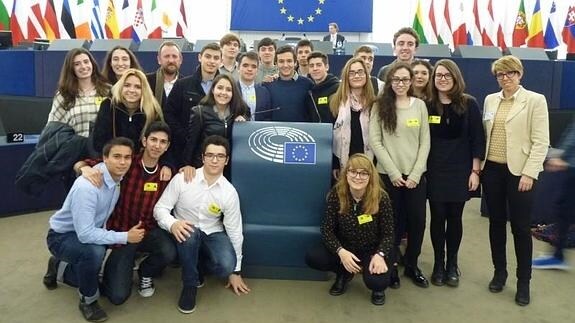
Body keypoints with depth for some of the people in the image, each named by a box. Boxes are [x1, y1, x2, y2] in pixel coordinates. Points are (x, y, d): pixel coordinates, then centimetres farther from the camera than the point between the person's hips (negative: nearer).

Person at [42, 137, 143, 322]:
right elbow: (85, 234, -36)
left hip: (87, 232, 8)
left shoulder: (118, 177, -13)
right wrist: (125, 237, -32)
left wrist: (113, 236, -6)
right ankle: (88, 300, -12)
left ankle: (59, 269, 43)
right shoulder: (87, 186, -35)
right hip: (62, 236, -8)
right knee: (94, 251, -38)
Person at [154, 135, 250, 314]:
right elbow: (160, 208, -8)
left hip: (213, 234, 1)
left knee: (226, 265, -29)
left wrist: (235, 271, 0)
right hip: (186, 233, 0)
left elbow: (235, 231, -5)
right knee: (190, 233, -38)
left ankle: (199, 267, 10)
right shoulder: (181, 179, -16)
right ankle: (189, 284, -10)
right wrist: (173, 224, -33)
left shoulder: (229, 192, -13)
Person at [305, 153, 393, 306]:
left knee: (376, 281, -30)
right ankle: (344, 273, 10)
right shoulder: (336, 194, -16)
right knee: (312, 257, -22)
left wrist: (380, 255, -30)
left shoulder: (381, 198, -19)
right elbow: (327, 229, -12)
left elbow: (388, 233, -11)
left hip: (372, 250, -2)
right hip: (344, 248, 2)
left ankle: (378, 289, 12)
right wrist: (341, 251, -28)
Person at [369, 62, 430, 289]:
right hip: (388, 174, -2)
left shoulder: (420, 105, 5)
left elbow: (425, 142, 3)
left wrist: (415, 173, -7)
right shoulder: (380, 106, 1)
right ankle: (392, 265, 22)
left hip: (416, 175, 2)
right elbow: (375, 141, -5)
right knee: (393, 221, 5)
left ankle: (412, 265, 24)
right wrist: (393, 172, -11)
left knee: (417, 221, 5)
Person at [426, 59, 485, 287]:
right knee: (438, 217, 4)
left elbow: (477, 139, -2)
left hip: (460, 170, 0)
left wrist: (475, 171, -6)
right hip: (434, 171, 0)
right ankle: (438, 264, 19)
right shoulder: (427, 105, 0)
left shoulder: (469, 104, -2)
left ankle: (452, 264, 23)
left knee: (455, 217, 7)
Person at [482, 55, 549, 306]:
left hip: (519, 171, -4)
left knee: (521, 227, 2)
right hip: (492, 169, 4)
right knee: (496, 223, 12)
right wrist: (477, 165, 5)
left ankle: (523, 281, 16)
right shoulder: (490, 100, 9)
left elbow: (541, 141, -9)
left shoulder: (535, 100, -4)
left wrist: (529, 173, -15)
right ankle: (499, 272, 27)